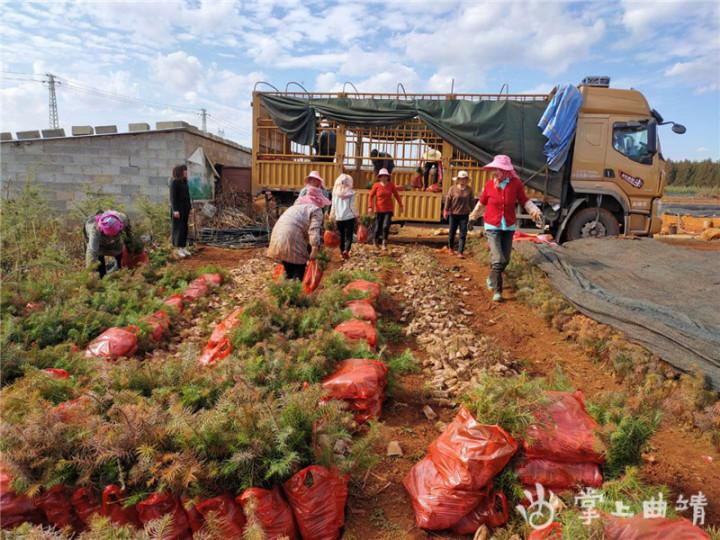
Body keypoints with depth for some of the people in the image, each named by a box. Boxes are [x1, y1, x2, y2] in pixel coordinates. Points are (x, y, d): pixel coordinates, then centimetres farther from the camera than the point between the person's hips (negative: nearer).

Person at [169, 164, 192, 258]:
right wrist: (175, 210, -22)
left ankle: (182, 248, 14)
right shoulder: (174, 182, -12)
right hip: (177, 208, -8)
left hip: (185, 208, 8)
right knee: (178, 228, -5)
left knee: (184, 228, 8)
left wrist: (188, 209, 16)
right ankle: (177, 248, 0)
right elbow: (172, 197, -16)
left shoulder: (184, 182, 13)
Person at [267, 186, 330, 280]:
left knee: (289, 270, 19)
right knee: (299, 269, 3)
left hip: (278, 235, 8)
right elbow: (314, 230, -12)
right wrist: (315, 248, -18)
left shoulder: (298, 206, 28)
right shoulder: (316, 210, 2)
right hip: (292, 239, -8)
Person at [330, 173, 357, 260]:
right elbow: (352, 206, -5)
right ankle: (346, 250, -20)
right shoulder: (351, 192, -6)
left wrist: (331, 217, 12)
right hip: (349, 217, -2)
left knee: (341, 236, 14)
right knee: (349, 235, 1)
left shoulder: (335, 192, 1)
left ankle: (342, 252, 20)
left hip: (339, 218, 3)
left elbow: (333, 206, 3)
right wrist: (356, 216, 6)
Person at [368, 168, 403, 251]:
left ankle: (384, 244, -4)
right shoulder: (376, 185, -7)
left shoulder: (391, 185, -3)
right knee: (378, 227, 6)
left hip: (388, 210, 0)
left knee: (386, 226, -14)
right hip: (379, 210, 0)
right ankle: (376, 240, 37)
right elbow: (371, 196, -3)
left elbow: (396, 195, 7)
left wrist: (401, 206, 9)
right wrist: (370, 207, -13)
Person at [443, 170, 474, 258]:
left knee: (463, 234, -4)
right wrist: (446, 210, -6)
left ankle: (460, 252, -2)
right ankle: (451, 248, 35)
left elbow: (472, 201, 7)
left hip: (464, 215, 1)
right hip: (453, 214, 0)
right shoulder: (452, 189, -5)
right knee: (452, 232, 13)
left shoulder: (469, 190, 1)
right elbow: (448, 200, -3)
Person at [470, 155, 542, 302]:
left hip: (509, 227, 2)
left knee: (505, 259, 12)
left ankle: (492, 279, 39)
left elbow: (524, 200, 1)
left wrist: (535, 210, -17)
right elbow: (482, 202, 9)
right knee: (498, 260, -13)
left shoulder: (516, 184, -10)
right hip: (492, 227, -2)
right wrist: (474, 214, 24)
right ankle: (497, 291, -4)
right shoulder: (489, 185, -8)